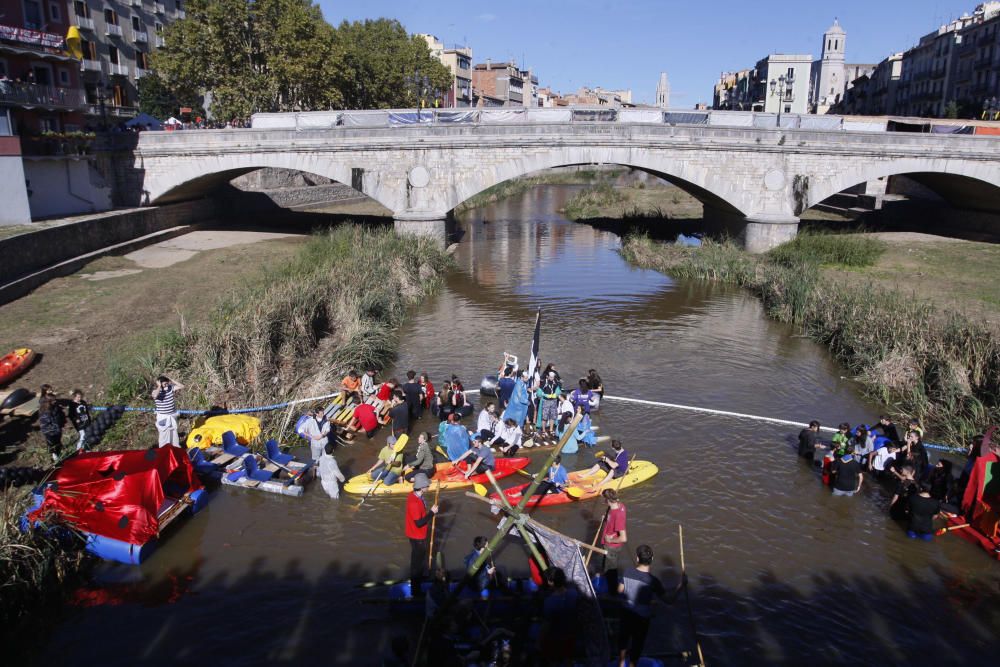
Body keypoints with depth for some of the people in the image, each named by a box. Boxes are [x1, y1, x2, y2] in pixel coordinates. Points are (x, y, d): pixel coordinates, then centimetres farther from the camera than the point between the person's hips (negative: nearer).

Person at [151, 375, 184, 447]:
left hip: (173, 416, 5)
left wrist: (171, 380, -10)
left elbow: (182, 386, -5)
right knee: (164, 434, 3)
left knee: (174, 433, 17)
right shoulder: (156, 391, -15)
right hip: (163, 417, -5)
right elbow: (154, 396, -38)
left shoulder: (171, 388, -2)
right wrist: (159, 386, -25)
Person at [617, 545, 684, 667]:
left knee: (623, 638, 25)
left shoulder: (627, 573, -13)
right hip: (642, 618, -4)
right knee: (637, 644, 17)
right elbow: (669, 600, -19)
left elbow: (620, 590, 2)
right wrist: (681, 586, -12)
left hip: (626, 613, 4)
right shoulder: (652, 581, -24)